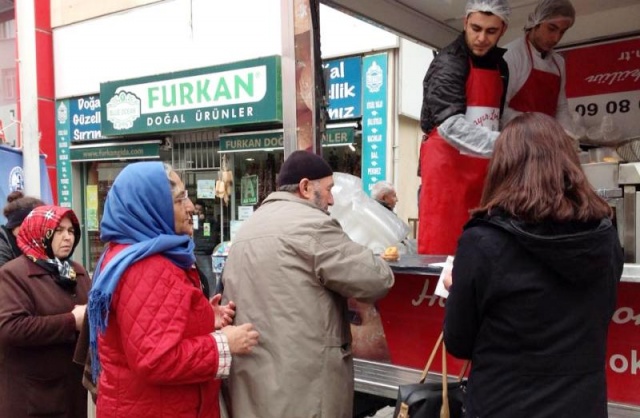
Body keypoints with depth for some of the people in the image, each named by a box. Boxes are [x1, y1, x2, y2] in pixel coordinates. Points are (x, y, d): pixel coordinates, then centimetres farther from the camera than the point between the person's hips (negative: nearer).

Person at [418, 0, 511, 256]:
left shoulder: (499, 64, 13)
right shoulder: (448, 64, -11)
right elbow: (451, 125, -23)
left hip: (481, 167, 7)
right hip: (446, 164, -7)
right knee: (440, 247, -7)